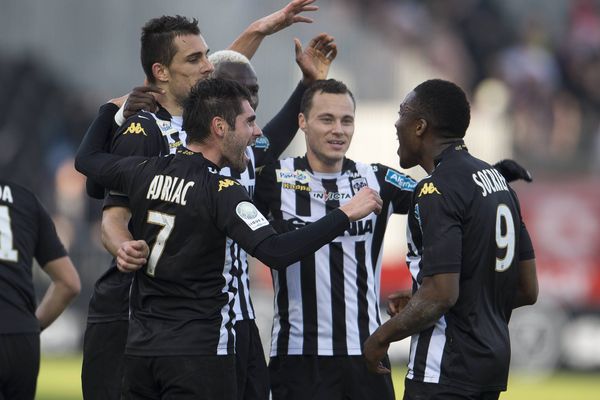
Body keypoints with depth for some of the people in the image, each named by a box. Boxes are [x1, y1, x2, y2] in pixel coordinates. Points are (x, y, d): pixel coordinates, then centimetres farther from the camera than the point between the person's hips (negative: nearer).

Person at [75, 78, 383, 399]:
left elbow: (86, 159, 25)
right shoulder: (221, 191, -14)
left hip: (141, 349, 7)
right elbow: (275, 252, -25)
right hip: (198, 353, -7)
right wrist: (346, 215, -19)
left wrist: (113, 107, 42)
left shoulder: (145, 172, 6)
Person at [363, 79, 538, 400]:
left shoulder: (437, 190, -15)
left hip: (445, 372, -9)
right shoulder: (495, 178, 13)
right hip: (494, 357, 9)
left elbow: (442, 294, -23)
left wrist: (382, 336, -9)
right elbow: (528, 290, 16)